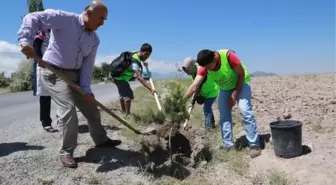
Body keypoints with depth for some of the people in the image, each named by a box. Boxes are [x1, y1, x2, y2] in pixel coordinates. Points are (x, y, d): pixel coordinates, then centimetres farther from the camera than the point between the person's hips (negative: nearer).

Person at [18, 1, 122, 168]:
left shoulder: (94, 40, 1)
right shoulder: (63, 18, -15)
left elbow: (88, 65, -1)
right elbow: (32, 18, -17)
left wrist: (85, 88, -10)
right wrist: (26, 40, -33)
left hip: (76, 75, 7)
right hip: (54, 72, -7)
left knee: (91, 107, 12)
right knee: (68, 109, -18)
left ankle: (101, 140, 31)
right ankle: (66, 152, -1)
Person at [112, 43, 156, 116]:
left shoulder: (136, 53, -7)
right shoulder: (134, 62, -34)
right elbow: (139, 78, -45)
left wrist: (144, 61, 4)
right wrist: (150, 89, -52)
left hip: (118, 75, 10)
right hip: (120, 77, -10)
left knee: (123, 94, 22)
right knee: (128, 95, -17)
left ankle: (123, 112, 38)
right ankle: (127, 114, -12)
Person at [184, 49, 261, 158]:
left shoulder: (228, 55, -35)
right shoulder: (204, 68, -22)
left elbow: (242, 74, -23)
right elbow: (194, 86, -27)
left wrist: (234, 94, -22)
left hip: (241, 83, -4)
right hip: (225, 88, 5)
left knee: (244, 110, -19)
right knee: (224, 115, -2)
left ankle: (254, 145, -12)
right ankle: (228, 146, 7)